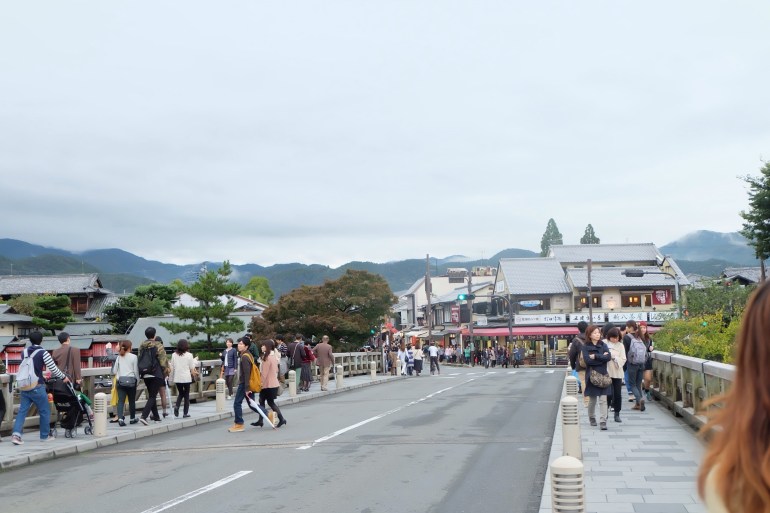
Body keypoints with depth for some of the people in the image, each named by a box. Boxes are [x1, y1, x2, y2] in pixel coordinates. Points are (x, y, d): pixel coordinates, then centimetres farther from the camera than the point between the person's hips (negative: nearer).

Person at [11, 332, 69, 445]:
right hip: (37, 387, -5)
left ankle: (16, 433, -10)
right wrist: (63, 377, 8)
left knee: (22, 410, 6)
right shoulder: (43, 353, -9)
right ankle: (45, 435, 15)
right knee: (44, 411, 8)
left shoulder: (24, 352, 10)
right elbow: (53, 368, -8)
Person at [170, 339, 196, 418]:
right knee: (186, 395, 8)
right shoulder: (189, 355, -7)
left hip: (177, 378, 3)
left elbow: (172, 367, 3)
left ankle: (177, 406, -5)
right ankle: (185, 413, 7)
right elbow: (192, 367, -4)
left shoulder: (174, 355, 1)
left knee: (180, 393, 19)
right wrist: (194, 361, 14)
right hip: (186, 378, -3)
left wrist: (172, 378, 12)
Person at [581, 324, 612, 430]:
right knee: (592, 399, 11)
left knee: (603, 399, -6)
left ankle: (603, 422, -7)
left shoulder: (603, 345, 6)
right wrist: (602, 357, -12)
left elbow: (609, 357, -10)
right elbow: (587, 360, -15)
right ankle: (591, 418, 32)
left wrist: (595, 356, -14)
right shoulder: (586, 347, -1)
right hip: (592, 375, -1)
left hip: (603, 375, 1)